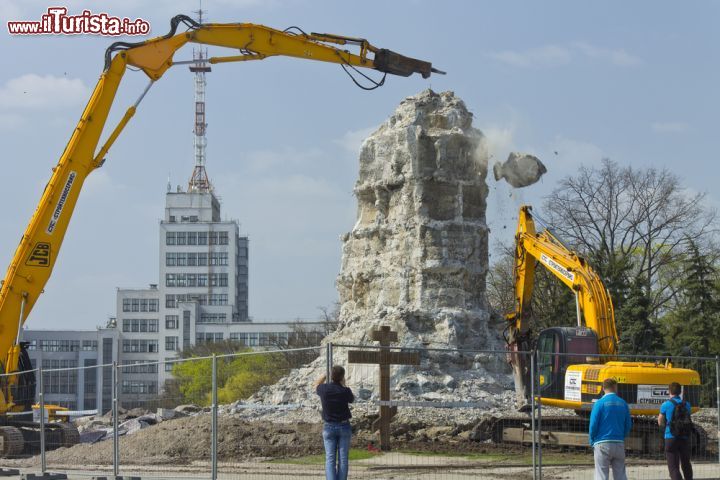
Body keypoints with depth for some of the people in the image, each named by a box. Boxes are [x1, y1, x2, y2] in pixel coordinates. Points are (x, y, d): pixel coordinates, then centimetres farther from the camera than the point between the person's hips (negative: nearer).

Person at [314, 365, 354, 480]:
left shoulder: (324, 389, -9)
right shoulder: (345, 391, -12)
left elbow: (316, 385, 17)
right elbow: (352, 399, 12)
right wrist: (344, 385, 17)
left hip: (329, 427, 1)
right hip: (344, 426, -1)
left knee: (330, 459, -1)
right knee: (343, 459, 4)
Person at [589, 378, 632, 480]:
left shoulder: (599, 403, -6)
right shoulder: (623, 403, 4)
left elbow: (593, 425, -8)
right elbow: (628, 425, 7)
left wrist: (592, 441, 6)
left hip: (602, 444, -3)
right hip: (619, 444, 3)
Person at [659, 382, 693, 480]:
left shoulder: (666, 405, -6)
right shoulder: (687, 404, 5)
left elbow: (660, 422, 2)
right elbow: (687, 419, 14)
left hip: (671, 438, -4)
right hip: (685, 438, 4)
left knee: (673, 467, -5)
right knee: (686, 464, 21)